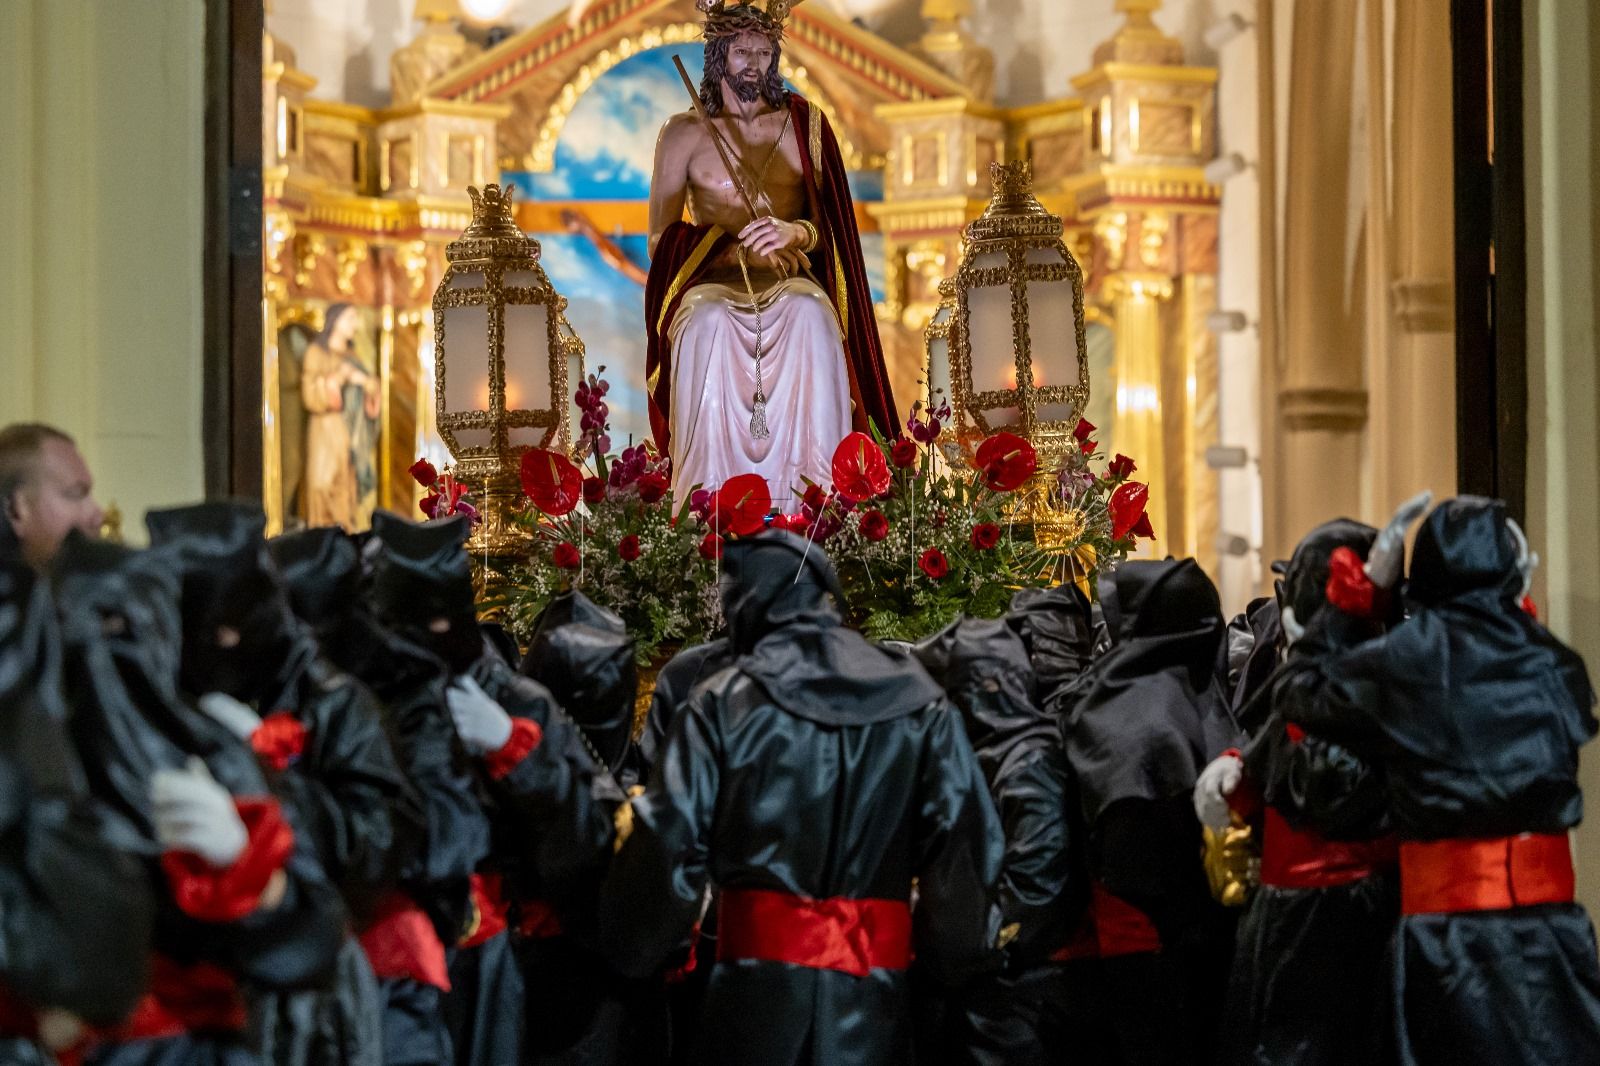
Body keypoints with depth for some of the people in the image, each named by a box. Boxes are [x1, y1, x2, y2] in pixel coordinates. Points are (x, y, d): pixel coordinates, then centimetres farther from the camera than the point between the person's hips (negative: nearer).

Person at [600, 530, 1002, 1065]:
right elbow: (968, 842, 0)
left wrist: (628, 950, 11)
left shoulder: (725, 703, 1)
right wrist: (951, 958, 11)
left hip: (759, 985, -2)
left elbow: (671, 840, -2)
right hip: (874, 991, 2)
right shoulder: (921, 705, 6)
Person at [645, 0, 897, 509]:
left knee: (808, 315, -37)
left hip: (790, 279, 1)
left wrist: (794, 233, -15)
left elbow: (829, 227, 10)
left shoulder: (803, 125, 15)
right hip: (711, 281, -1)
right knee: (710, 325, -38)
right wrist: (736, 246, -9)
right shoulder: (685, 134, 12)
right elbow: (660, 237, 7)